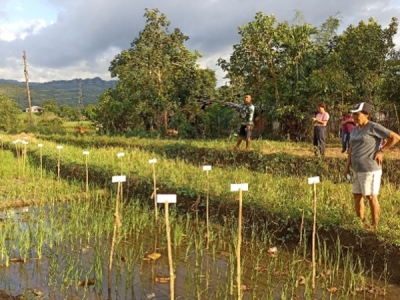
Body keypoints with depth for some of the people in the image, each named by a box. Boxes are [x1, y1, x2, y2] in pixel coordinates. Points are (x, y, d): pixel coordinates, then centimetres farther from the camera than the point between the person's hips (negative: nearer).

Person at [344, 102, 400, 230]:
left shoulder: (374, 127, -13)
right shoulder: (355, 130, 11)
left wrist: (381, 151, -12)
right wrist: (347, 166, 12)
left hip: (370, 169, -8)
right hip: (358, 169, 8)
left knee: (371, 197, -1)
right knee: (356, 196, 12)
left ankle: (375, 225, 12)